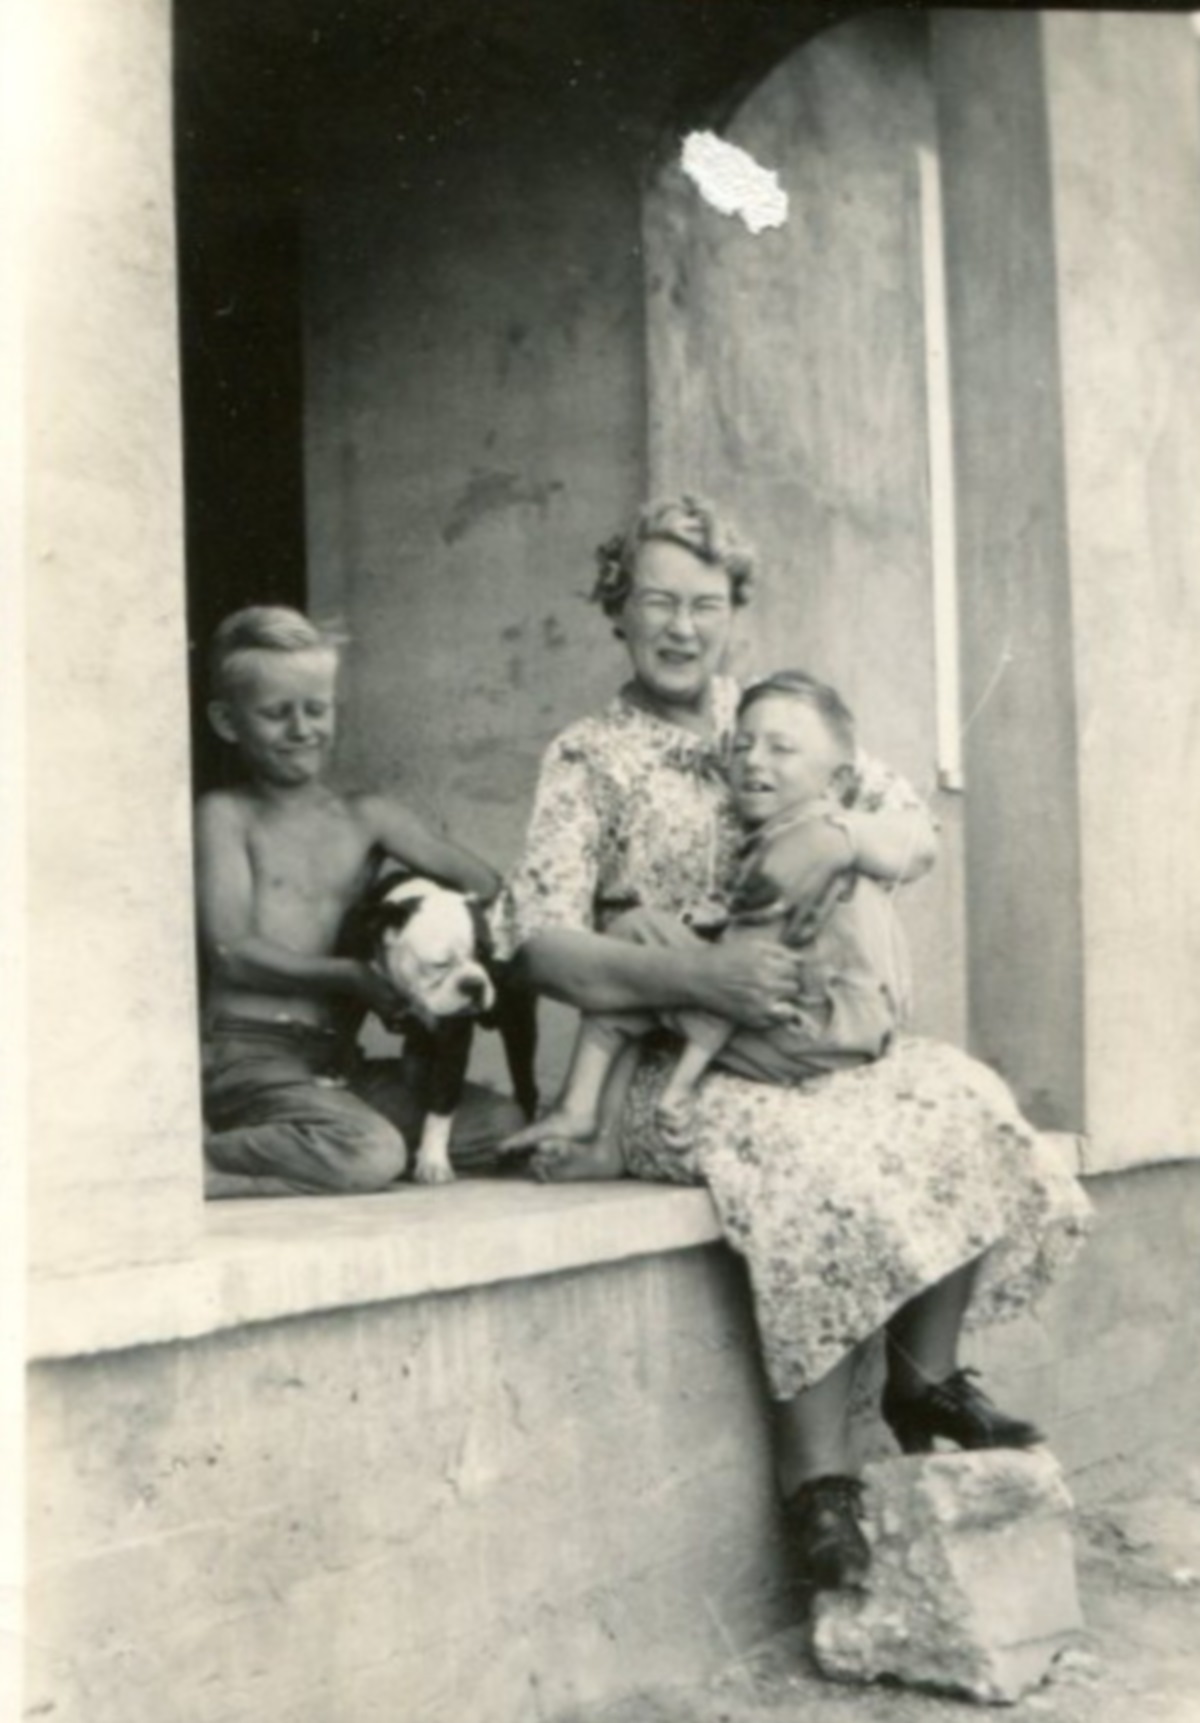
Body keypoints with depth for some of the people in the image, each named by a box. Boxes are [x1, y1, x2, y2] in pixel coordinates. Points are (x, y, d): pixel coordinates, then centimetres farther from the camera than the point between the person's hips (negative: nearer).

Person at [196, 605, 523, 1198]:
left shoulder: (368, 819, 16)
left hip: (341, 1065, 7)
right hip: (246, 1057, -7)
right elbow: (232, 951, -6)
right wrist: (354, 978, -16)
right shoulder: (224, 816, 4)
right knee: (370, 1155, -32)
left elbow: (483, 885, 10)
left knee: (500, 1124, -10)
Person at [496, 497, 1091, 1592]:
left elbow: (919, 834, 10)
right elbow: (541, 946, -9)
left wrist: (845, 838, -14)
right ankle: (819, 1471, -24)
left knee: (967, 1103, -21)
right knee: (812, 1156, -33)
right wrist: (699, 977, -23)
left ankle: (926, 1379, -5)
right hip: (671, 1066, -5)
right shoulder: (588, 759, 2)